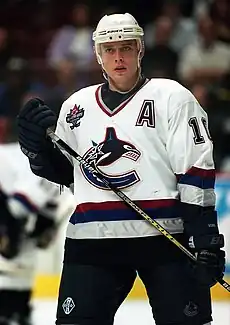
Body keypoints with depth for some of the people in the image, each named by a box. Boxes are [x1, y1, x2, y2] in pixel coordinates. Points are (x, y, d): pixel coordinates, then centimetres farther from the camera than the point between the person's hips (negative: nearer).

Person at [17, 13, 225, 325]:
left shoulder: (172, 97, 0)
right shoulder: (77, 105, 14)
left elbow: (196, 171, -5)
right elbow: (62, 171, 23)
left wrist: (206, 241, -13)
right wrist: (37, 145, 3)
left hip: (164, 236, -4)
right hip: (92, 238, 4)